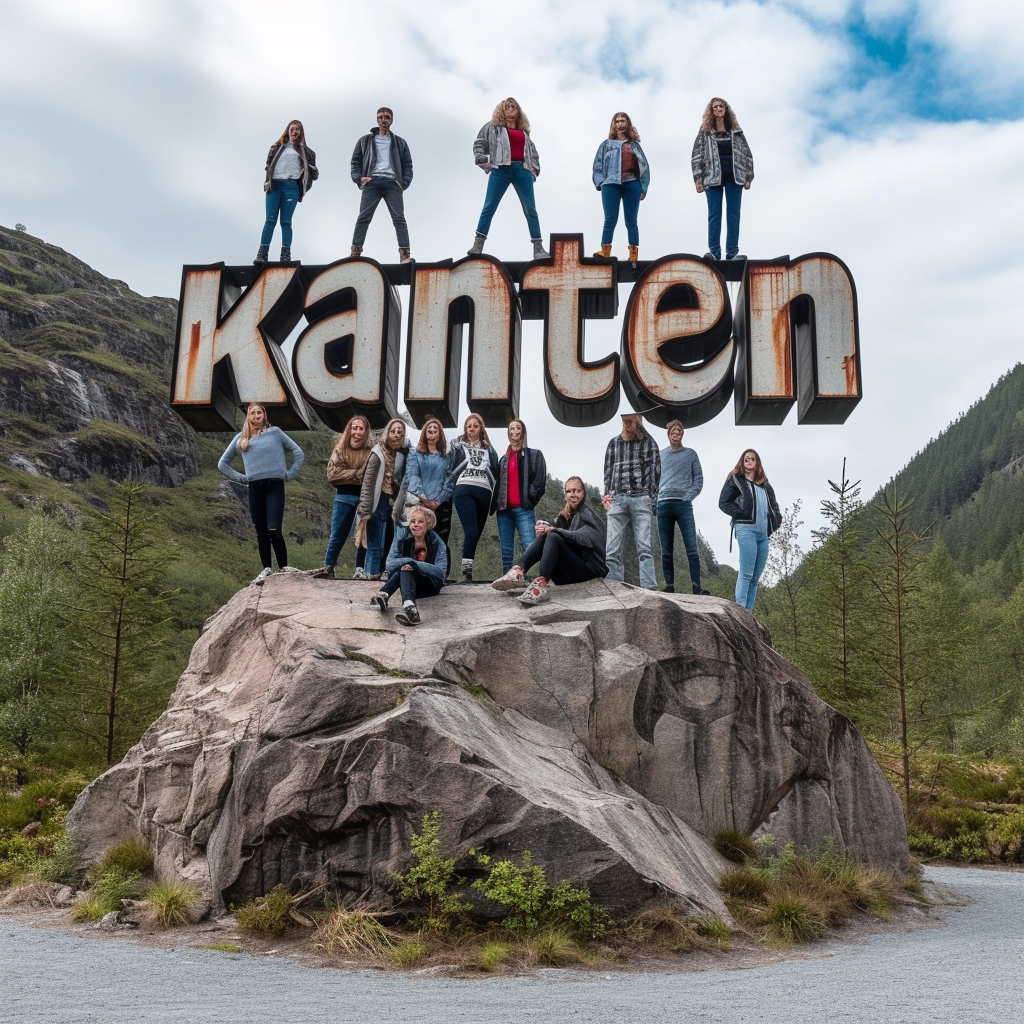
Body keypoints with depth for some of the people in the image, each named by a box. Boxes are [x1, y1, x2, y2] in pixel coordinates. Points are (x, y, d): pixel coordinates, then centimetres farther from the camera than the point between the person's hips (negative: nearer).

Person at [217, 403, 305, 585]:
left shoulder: (275, 432, 9)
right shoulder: (240, 439, 14)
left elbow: (298, 453, 12)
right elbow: (223, 464, 22)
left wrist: (290, 474, 4)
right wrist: (240, 478, 10)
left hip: (275, 486, -3)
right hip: (255, 488, 3)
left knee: (274, 530, -14)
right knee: (261, 533, 4)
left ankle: (284, 569, -6)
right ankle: (267, 570, 11)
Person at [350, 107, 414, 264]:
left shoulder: (400, 143, 18)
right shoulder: (365, 141, 17)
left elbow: (407, 164, 15)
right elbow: (355, 161, 15)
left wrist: (405, 182, 0)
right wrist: (358, 177, -2)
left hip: (392, 183, 0)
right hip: (371, 182, 0)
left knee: (399, 218, -10)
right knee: (363, 218, -9)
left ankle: (405, 254, -16)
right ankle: (355, 252, -11)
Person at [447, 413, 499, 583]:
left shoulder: (488, 449, 23)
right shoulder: (457, 446, 17)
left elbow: (495, 473, 22)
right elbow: (450, 469, 11)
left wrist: (497, 495, 10)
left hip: (484, 493, 4)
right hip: (464, 491, -3)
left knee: (476, 533, 0)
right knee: (471, 531, -19)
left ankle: (467, 569, 4)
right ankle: (466, 571, -21)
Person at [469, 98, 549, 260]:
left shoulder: (523, 131, 23)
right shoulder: (493, 127, 14)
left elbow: (532, 151, 27)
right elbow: (479, 144, 11)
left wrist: (535, 169, 13)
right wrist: (482, 161, -4)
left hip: (522, 170, 3)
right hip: (501, 169, -3)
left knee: (531, 210, -1)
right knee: (489, 207, -7)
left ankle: (538, 248, 0)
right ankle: (477, 246, -7)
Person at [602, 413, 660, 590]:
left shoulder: (648, 442, 9)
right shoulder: (614, 443, 16)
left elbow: (655, 469, 4)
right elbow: (608, 471, 16)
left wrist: (650, 495, -5)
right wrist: (607, 495, 5)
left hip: (640, 498, -3)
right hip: (617, 499, 3)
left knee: (644, 547, -9)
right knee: (613, 549, -4)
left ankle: (649, 588, -13)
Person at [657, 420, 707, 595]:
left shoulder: (691, 454, 11)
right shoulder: (659, 455, 14)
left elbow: (698, 480, 7)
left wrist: (688, 497, -5)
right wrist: (655, 498, 0)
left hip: (684, 505, -2)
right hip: (663, 505, 2)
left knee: (692, 548, -9)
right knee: (666, 550, 2)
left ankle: (697, 587, -10)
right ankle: (669, 587, 5)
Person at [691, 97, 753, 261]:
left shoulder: (736, 130, 9)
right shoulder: (705, 131, 4)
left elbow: (746, 154, 10)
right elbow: (697, 155, 1)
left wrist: (748, 177, 2)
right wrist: (698, 178, -9)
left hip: (734, 177, 2)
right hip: (713, 178, -2)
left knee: (733, 214, 2)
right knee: (714, 215, -1)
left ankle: (732, 251, 4)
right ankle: (714, 251, -1)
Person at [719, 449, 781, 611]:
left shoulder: (764, 484, 22)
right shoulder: (736, 480, 6)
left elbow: (774, 506, 29)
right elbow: (723, 503, -1)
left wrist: (775, 520, 10)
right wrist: (742, 514, -10)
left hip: (763, 533, 7)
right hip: (746, 529, -7)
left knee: (755, 578, 4)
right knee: (746, 574, -16)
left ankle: (748, 613, 6)